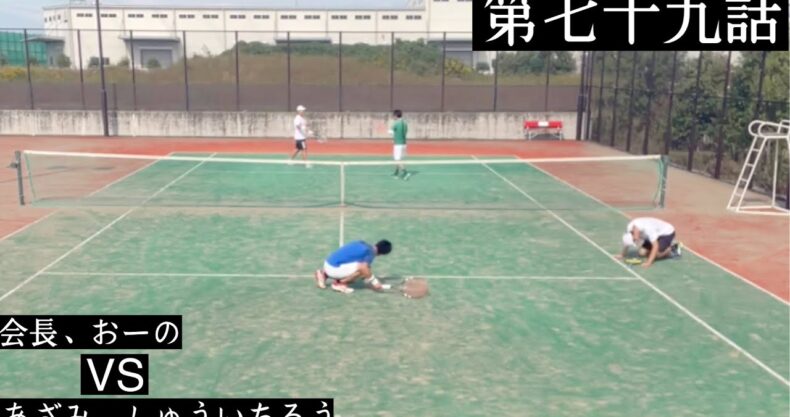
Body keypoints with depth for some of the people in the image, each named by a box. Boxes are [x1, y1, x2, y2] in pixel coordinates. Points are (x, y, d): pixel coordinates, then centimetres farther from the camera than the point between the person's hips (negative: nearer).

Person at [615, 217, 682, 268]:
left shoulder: (647, 229, -40)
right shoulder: (629, 228, -21)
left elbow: (655, 246, -39)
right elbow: (626, 242, 0)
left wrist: (649, 262, -44)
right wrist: (622, 255, 2)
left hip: (667, 232, -7)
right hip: (655, 234, 8)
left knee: (657, 254, -26)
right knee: (642, 253, -6)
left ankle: (674, 247, 0)